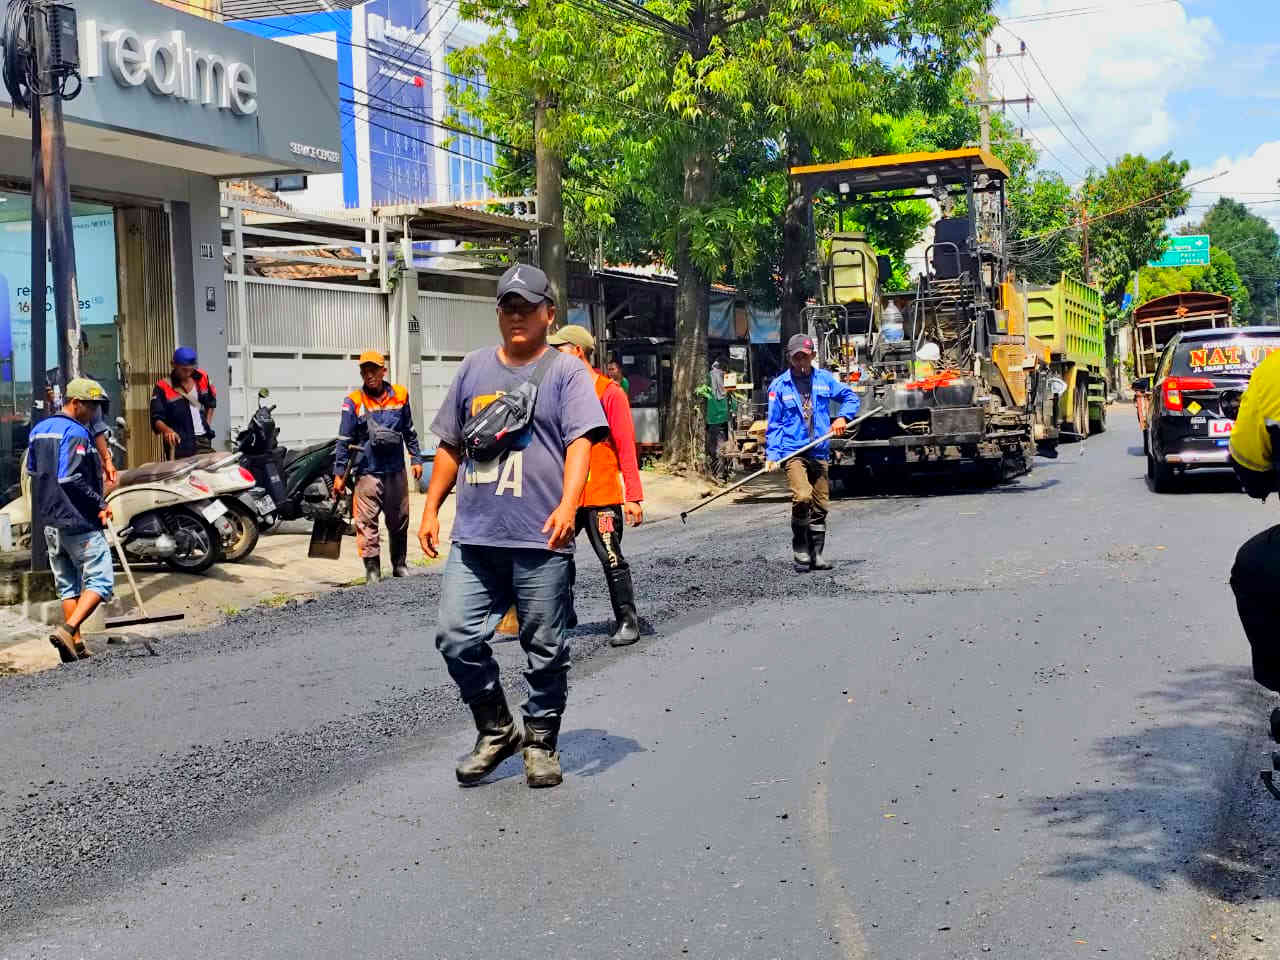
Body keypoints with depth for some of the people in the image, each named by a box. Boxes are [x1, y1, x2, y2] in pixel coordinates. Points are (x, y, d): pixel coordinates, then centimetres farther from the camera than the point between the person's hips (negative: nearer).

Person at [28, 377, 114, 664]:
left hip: (49, 521, 9)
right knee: (100, 581, -5)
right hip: (79, 521, -9)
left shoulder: (39, 429, 14)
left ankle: (76, 645, 14)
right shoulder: (75, 433, -15)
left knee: (67, 584, 14)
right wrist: (100, 505, -16)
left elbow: (32, 471, 21)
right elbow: (70, 478, -23)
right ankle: (68, 630, -20)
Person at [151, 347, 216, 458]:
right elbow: (156, 419, -14)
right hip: (179, 443, -5)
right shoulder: (163, 387, -10)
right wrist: (167, 430, -33)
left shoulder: (202, 378, 5)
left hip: (204, 440, 5)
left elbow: (211, 402, 23)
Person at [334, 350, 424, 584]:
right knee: (367, 523, -5)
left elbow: (409, 432, 14)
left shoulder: (400, 396, 3)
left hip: (396, 471, 3)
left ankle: (400, 565, 27)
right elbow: (344, 440, -2)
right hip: (367, 472, -3)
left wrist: (417, 459, 12)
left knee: (399, 522, 13)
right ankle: (372, 570, 1)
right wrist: (339, 474, -3)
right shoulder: (354, 401, -5)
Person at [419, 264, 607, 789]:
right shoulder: (475, 367, 16)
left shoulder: (566, 372, 2)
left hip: (540, 540, -4)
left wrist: (567, 504, -25)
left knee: (545, 648, 4)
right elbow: (450, 446, 21)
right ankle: (496, 731, 16)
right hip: (474, 535, 4)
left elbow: (580, 441, -10)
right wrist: (431, 509, 15)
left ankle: (541, 742, 21)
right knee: (457, 637, -2)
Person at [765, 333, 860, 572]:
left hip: (820, 453, 4)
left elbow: (851, 397, 20)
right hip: (793, 452, -4)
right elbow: (774, 424, 2)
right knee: (802, 497, -23)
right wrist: (771, 454, -6)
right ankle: (800, 553, -8)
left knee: (821, 506, 7)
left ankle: (816, 555, 20)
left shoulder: (825, 379, 9)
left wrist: (843, 417, 2)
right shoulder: (779, 386, 2)